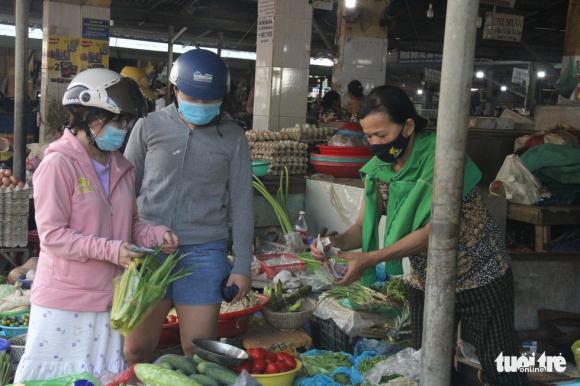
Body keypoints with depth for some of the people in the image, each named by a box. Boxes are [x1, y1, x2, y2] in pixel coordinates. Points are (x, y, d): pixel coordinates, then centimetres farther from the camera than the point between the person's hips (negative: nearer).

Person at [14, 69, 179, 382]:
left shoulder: (122, 168, 9)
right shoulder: (58, 164, -12)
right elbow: (52, 234, -16)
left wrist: (155, 235, -5)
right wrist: (109, 250, -24)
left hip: (109, 297, 6)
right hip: (64, 300, -6)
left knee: (106, 378, 14)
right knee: (52, 376, 5)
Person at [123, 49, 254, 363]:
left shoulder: (232, 137, 2)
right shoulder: (149, 127, 3)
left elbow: (241, 204, 4)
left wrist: (242, 266, 2)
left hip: (203, 253, -1)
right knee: (136, 350, 10)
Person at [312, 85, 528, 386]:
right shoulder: (378, 167, -3)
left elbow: (435, 230, -28)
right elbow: (362, 227, -3)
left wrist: (369, 259, -35)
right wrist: (336, 243, -26)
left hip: (479, 280, -6)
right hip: (424, 282, 6)